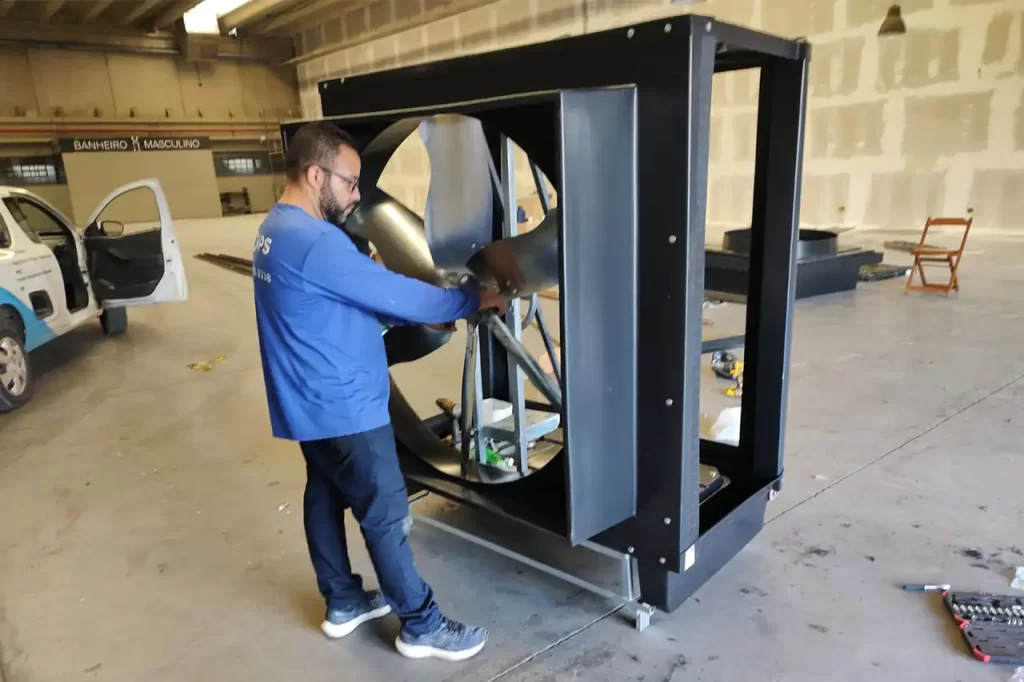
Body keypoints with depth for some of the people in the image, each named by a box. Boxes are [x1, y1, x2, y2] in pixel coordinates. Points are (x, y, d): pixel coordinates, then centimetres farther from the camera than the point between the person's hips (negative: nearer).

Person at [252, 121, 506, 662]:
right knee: (385, 514, 1)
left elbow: (357, 297, 14)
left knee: (325, 497, 19)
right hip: (343, 407, -10)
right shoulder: (315, 242, -25)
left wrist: (420, 320, 9)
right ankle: (421, 626, 16)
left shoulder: (279, 229, 10)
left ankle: (343, 603, 36)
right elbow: (393, 293, -21)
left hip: (311, 403, 10)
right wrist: (471, 301, -8)